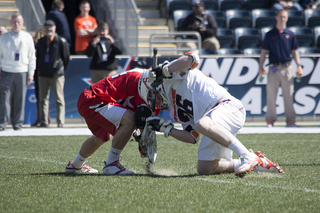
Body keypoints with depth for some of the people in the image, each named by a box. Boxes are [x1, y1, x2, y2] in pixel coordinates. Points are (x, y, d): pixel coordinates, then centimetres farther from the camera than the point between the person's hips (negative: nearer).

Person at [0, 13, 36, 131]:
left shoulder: (27, 37, 7)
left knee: (20, 99, 2)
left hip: (22, 72, 0)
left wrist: (31, 73, 4)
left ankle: (18, 124, 10)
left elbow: (32, 57, 10)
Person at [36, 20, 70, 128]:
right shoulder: (40, 42, 10)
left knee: (59, 99, -2)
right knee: (43, 99, 6)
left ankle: (60, 122, 0)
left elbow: (66, 58, 2)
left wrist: (61, 69, 7)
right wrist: (39, 69, 15)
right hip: (43, 75, 5)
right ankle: (43, 122, 9)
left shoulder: (61, 42, -4)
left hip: (57, 75, -4)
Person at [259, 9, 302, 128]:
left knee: (288, 95, 1)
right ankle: (270, 120, 2)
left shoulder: (290, 34, 9)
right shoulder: (269, 34, 6)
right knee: (271, 95, -2)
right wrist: (261, 67, -1)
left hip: (287, 68, 1)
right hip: (274, 68, -1)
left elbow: (294, 51, 12)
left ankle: (291, 120, 4)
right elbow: (264, 52, 8)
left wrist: (299, 66, 2)